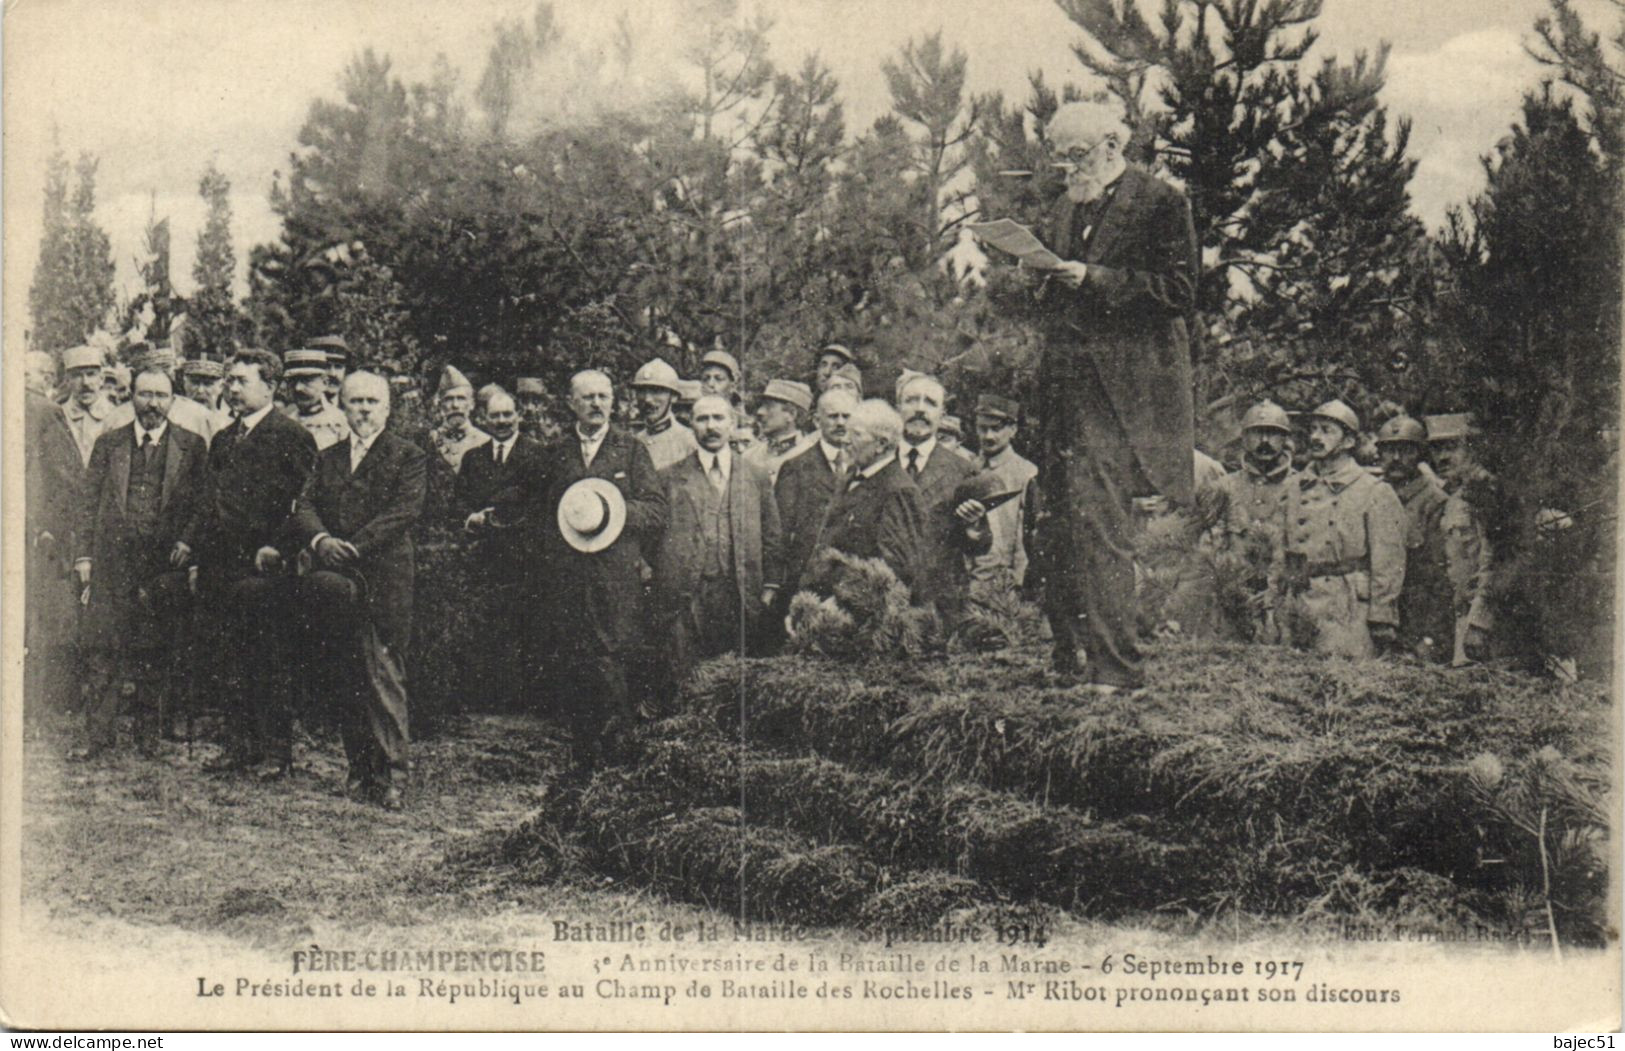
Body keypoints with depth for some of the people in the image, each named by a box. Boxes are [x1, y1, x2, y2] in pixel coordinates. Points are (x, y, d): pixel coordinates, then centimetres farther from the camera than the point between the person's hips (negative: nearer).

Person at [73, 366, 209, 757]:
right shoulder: (108, 443, 12)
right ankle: (99, 733, 3)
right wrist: (84, 555, 3)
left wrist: (186, 542, -10)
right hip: (113, 560, 1)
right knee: (105, 648, -2)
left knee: (157, 651, 3)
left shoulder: (192, 446, 7)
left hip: (165, 563, -1)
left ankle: (149, 733, 13)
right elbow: (90, 503, 11)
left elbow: (201, 504, 5)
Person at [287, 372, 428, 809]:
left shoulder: (408, 457, 4)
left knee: (383, 678, -7)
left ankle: (392, 773, -3)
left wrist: (352, 548, -17)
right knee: (343, 682, 6)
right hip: (332, 579, 5)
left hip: (384, 581, -5)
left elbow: (404, 512, -9)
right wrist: (321, 540, -14)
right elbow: (304, 507, 9)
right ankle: (359, 768, 15)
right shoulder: (327, 458, 20)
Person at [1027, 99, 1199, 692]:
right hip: (1065, 387, 8)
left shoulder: (1160, 203, -3)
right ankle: (1072, 659, 12)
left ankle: (1115, 667, -9)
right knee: (1059, 525, 5)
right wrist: (1046, 280, 9)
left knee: (1096, 519, -14)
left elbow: (1179, 291, -11)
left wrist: (1094, 279, -15)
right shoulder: (1067, 207, 21)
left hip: (1120, 392, -8)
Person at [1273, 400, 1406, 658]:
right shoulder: (1295, 490, 14)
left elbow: (1388, 566, -4)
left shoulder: (1376, 494, 0)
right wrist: (1277, 609, 10)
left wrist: (1382, 623, -9)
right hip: (1295, 615, 5)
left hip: (1347, 616, -4)